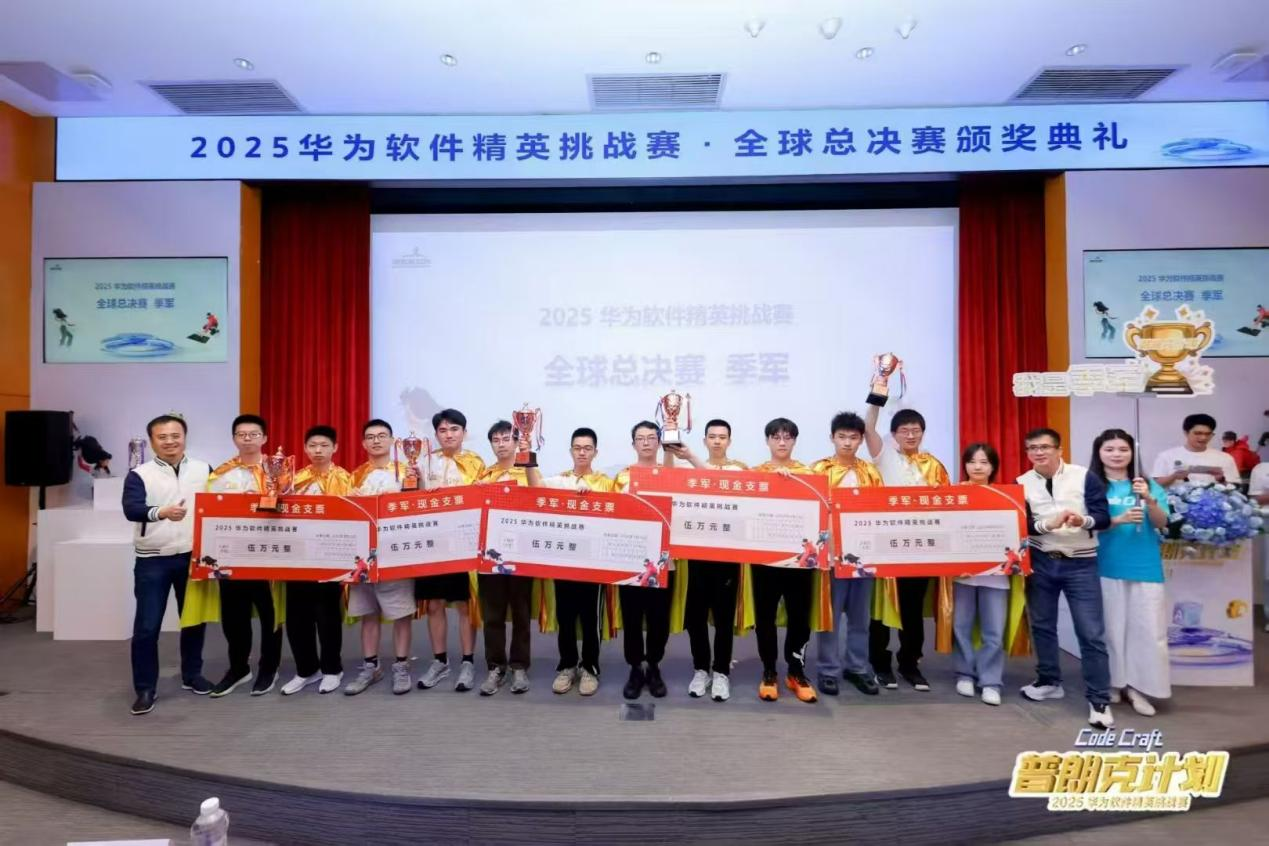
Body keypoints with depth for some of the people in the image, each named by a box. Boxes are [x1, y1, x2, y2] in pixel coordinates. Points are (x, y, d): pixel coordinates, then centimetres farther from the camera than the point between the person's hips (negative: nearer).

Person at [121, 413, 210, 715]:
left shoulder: (203, 470, 6)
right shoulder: (139, 474, -3)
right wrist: (161, 512, -39)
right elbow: (130, 509, -19)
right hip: (153, 560, -2)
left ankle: (192, 675, 30)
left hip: (194, 557, 3)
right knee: (146, 626, -1)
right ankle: (145, 688, 13)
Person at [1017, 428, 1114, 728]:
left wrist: (1084, 520, -31)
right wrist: (1048, 524, -25)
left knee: (1091, 632, -3)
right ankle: (1049, 682, 32)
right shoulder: (1021, 484, 0)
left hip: (1080, 564, -3)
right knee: (1042, 625, 14)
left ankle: (1099, 701, 6)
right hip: (1040, 562, 3)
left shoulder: (1085, 477, -6)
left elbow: (1104, 517, -10)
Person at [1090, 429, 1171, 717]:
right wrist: (1119, 520, -22)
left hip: (1145, 567, 2)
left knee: (1147, 628, 1)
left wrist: (1149, 499, -19)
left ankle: (1138, 687, 10)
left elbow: (1161, 523, -1)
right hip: (1107, 567, -1)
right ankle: (1112, 683, 17)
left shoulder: (1148, 485, 5)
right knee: (1111, 626, 6)